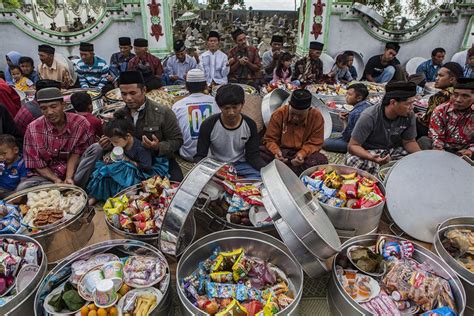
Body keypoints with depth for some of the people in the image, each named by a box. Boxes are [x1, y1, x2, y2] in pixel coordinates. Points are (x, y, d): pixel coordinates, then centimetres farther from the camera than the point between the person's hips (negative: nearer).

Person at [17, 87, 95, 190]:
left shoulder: (80, 123, -11)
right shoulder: (33, 129, -7)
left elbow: (76, 153, -8)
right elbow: (37, 164, -3)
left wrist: (69, 177, -23)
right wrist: (56, 180, -19)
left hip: (74, 173, -1)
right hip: (47, 175, 1)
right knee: (22, 188, -29)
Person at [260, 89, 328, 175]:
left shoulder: (317, 117, -8)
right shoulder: (278, 114, -8)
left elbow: (315, 143, -5)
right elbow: (270, 139, -4)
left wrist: (302, 154, -26)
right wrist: (276, 151, -26)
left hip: (303, 155, 1)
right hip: (281, 153, 0)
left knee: (321, 160, -31)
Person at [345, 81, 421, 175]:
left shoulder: (409, 116, -10)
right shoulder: (369, 116, -25)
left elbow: (409, 142, 4)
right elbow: (352, 146, -23)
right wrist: (371, 157, -42)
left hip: (392, 151, 5)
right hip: (366, 152, -5)